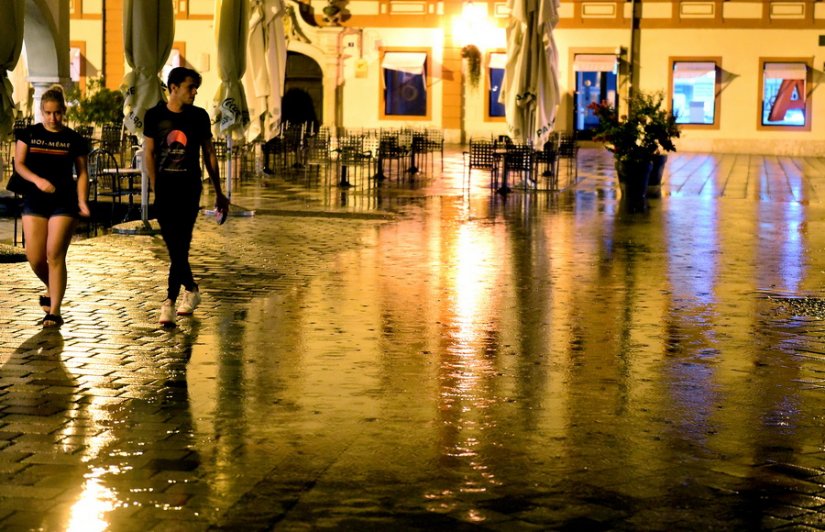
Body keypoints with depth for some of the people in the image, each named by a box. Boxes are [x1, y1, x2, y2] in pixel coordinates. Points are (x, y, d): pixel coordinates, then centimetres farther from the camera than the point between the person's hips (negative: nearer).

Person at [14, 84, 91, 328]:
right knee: (35, 258, -2)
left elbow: (82, 173, 5)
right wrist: (37, 179, -14)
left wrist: (82, 201, -7)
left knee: (55, 255, -10)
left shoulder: (74, 140, 3)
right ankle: (52, 290, 29)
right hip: (34, 201, 2)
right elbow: (19, 164, 4)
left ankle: (54, 311, -3)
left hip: (64, 203, -2)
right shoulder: (28, 134, 7)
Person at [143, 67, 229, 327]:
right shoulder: (154, 115, 3)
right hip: (164, 188, 1)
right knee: (173, 246, 7)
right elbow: (149, 154, 5)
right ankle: (191, 290, 28)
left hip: (190, 188, -1)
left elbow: (209, 154, 10)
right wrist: (155, 188, -2)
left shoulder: (199, 116, 5)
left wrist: (219, 192, 11)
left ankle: (170, 302, -10)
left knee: (180, 246, -9)